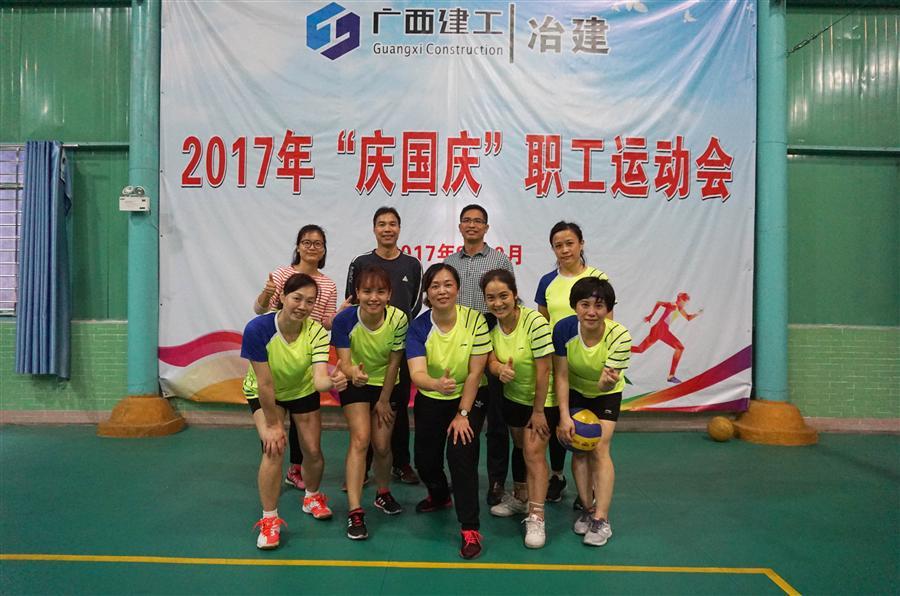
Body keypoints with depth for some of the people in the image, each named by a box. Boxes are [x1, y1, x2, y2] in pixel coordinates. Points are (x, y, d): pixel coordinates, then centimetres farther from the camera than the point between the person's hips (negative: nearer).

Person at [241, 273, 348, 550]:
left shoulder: (316, 332, -28)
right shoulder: (257, 329, -34)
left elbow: (319, 379, -39)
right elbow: (265, 383, -27)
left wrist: (332, 381, -62)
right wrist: (272, 424, -20)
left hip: (302, 390, 2)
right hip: (263, 394, -2)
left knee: (313, 451, 5)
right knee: (274, 448, -20)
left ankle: (312, 497, 39)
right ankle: (269, 520, 1)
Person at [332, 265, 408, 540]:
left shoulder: (398, 319, -25)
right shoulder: (344, 320, -26)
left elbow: (394, 362, -14)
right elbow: (343, 362, -25)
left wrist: (384, 399, -6)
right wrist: (352, 373, -49)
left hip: (386, 385, 1)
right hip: (355, 384, -1)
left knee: (382, 445, 5)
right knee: (360, 438, -16)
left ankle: (383, 494, 35)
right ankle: (355, 512, -9)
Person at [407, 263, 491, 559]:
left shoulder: (475, 320, -20)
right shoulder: (418, 327, -16)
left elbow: (475, 372, -17)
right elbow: (416, 374, -28)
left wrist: (462, 414, -16)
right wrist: (437, 384, -50)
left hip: (470, 397, -3)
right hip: (430, 399, 3)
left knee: (461, 454, -18)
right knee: (425, 460, 10)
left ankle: (470, 529, -1)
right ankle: (439, 496, 45)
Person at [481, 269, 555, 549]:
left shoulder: (535, 321, -28)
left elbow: (543, 370, -25)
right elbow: (490, 360, -13)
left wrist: (538, 411, -19)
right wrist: (500, 368, -38)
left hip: (541, 399, -6)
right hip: (512, 397, 6)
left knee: (534, 452, -10)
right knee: (519, 447, 21)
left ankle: (536, 518, 0)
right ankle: (520, 497, 41)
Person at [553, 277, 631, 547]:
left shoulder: (619, 336, -32)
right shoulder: (563, 329, -29)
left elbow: (604, 385, -32)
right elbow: (561, 376, -20)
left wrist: (608, 380, -56)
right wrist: (564, 416, -23)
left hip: (606, 394, -2)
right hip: (575, 392, 2)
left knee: (599, 449, -11)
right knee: (579, 448, 1)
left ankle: (601, 520, -2)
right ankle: (587, 508, 18)